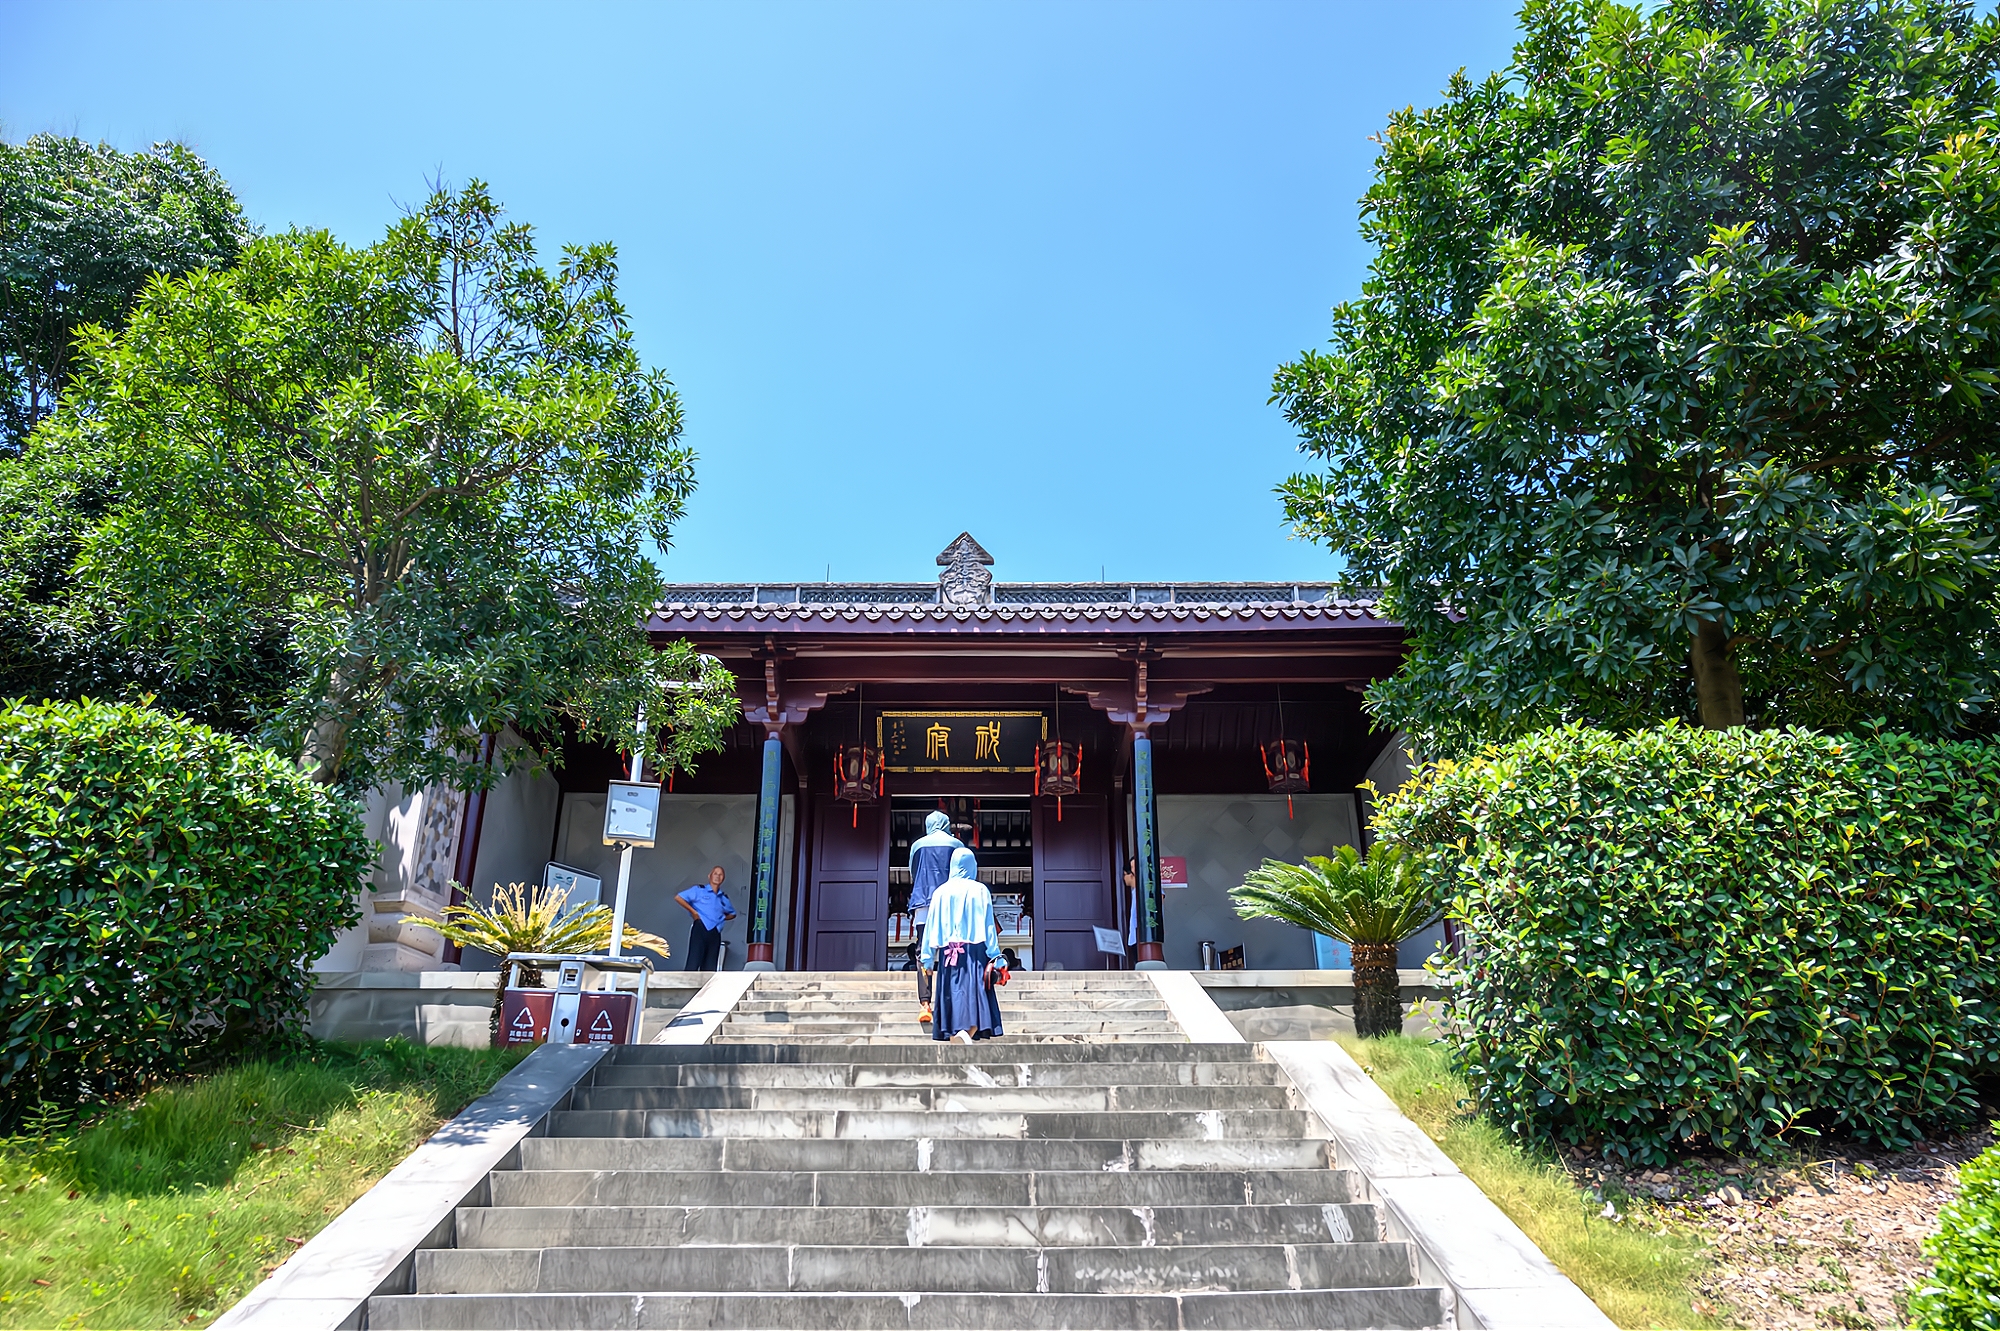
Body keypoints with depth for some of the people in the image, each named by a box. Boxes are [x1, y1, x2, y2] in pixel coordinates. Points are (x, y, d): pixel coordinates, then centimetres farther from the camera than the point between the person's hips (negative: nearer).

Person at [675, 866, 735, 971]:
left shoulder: (724, 898, 16)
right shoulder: (699, 890, 3)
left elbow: (732, 914, 31)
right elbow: (678, 897, -3)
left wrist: (722, 917, 11)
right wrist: (693, 912, -7)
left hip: (715, 934, 5)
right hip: (700, 929, -5)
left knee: (710, 968, 4)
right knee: (693, 964, -11)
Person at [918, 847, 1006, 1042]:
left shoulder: (941, 892, 7)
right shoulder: (980, 890, 1)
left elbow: (932, 926, 5)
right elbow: (989, 925, -1)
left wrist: (927, 958, 9)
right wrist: (996, 957, 1)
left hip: (948, 952, 2)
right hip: (974, 951, -2)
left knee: (952, 996, 4)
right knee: (975, 994, -7)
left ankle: (953, 1035, -4)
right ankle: (968, 1032, -29)